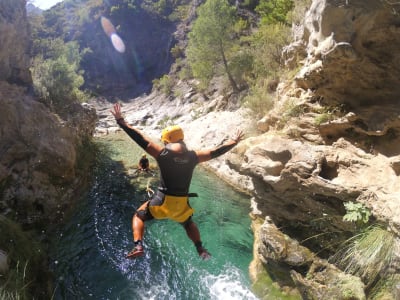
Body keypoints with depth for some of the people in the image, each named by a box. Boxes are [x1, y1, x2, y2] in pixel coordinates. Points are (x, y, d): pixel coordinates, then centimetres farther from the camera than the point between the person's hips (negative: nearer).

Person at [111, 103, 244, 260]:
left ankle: (138, 247, 1)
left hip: (163, 201, -4)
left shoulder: (162, 153, -12)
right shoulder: (193, 156, -2)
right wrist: (234, 141, 23)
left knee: (138, 217, 20)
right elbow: (215, 152, 9)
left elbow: (140, 138, -11)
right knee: (188, 223, 35)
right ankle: (201, 250, 30)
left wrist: (120, 121, -5)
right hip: (182, 203, 4)